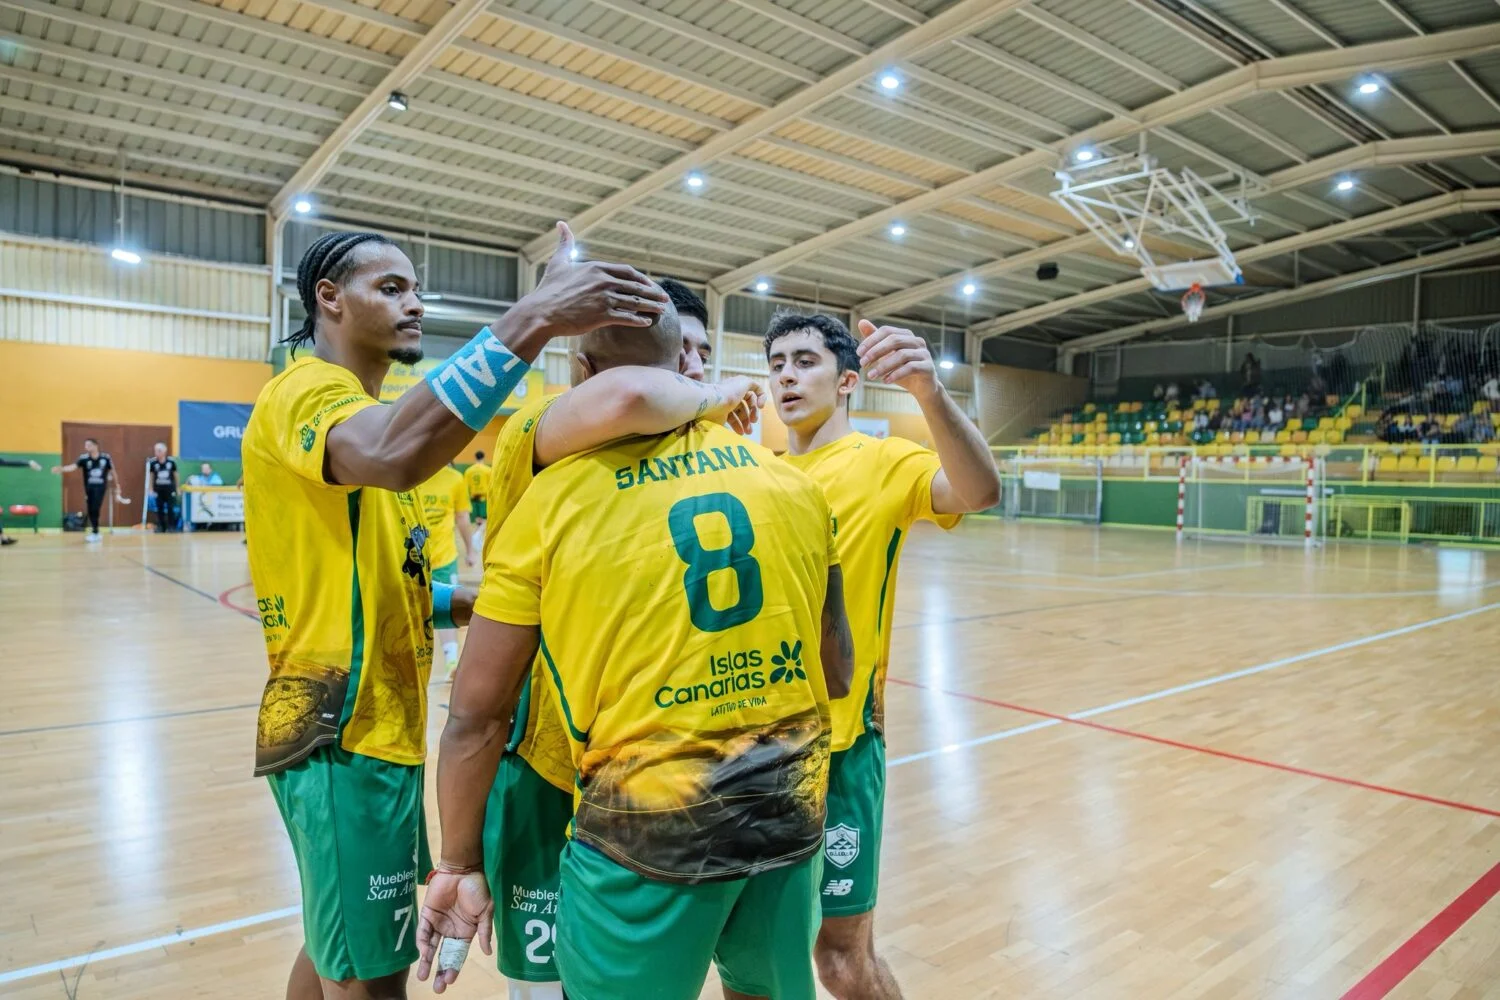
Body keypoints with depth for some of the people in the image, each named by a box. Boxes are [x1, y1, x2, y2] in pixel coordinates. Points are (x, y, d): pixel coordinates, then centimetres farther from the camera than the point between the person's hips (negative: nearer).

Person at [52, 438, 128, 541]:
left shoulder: (105, 458, -4)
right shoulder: (84, 458, -4)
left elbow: (112, 472, 8)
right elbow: (73, 467, -19)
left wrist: (117, 489, 12)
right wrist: (61, 469, -41)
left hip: (100, 486, -3)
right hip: (89, 487, 3)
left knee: (95, 509, -15)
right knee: (91, 511, 6)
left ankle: (94, 532, -8)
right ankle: (96, 533, 18)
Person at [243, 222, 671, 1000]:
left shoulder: (345, 403, 17)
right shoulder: (306, 391, -14)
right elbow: (393, 455, -41)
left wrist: (465, 604, 3)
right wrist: (533, 319, -42)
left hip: (371, 726, 10)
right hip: (345, 733, -10)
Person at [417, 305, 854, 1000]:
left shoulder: (550, 505, -10)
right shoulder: (792, 484, 0)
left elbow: (477, 715, -5)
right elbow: (836, 674, 7)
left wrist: (460, 864, 7)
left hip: (649, 830, -3)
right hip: (793, 811, 4)